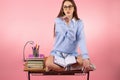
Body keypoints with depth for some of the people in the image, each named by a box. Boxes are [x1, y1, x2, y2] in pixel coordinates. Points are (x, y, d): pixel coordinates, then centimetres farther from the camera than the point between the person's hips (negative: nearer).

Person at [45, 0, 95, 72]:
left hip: (72, 54, 2)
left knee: (87, 62, -26)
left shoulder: (79, 23, -3)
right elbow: (71, 38, -15)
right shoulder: (58, 21, -7)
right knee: (48, 64, -32)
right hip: (57, 53, -2)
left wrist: (86, 57, -30)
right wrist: (68, 22, -26)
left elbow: (81, 40, -17)